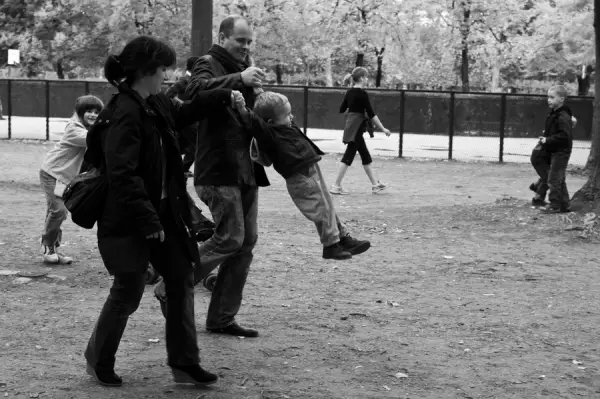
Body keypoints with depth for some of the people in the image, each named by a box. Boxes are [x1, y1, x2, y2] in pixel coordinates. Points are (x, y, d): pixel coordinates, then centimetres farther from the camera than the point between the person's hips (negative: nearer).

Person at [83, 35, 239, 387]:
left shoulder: (156, 105, 6)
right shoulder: (124, 115, -22)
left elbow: (184, 113, 30)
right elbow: (122, 175, -26)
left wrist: (224, 97, 26)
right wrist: (148, 220, -25)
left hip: (163, 211, 9)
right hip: (129, 221, -9)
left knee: (182, 279, 8)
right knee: (129, 291, 3)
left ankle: (185, 363, 16)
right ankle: (99, 362, 25)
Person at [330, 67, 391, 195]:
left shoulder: (350, 92, 8)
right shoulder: (362, 93, -15)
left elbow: (342, 109, 15)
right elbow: (371, 114, -15)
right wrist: (383, 129, -11)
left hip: (351, 126, 9)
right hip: (357, 128, -9)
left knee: (366, 156, 15)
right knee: (349, 156, -6)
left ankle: (375, 184, 23)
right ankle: (336, 186, -5)